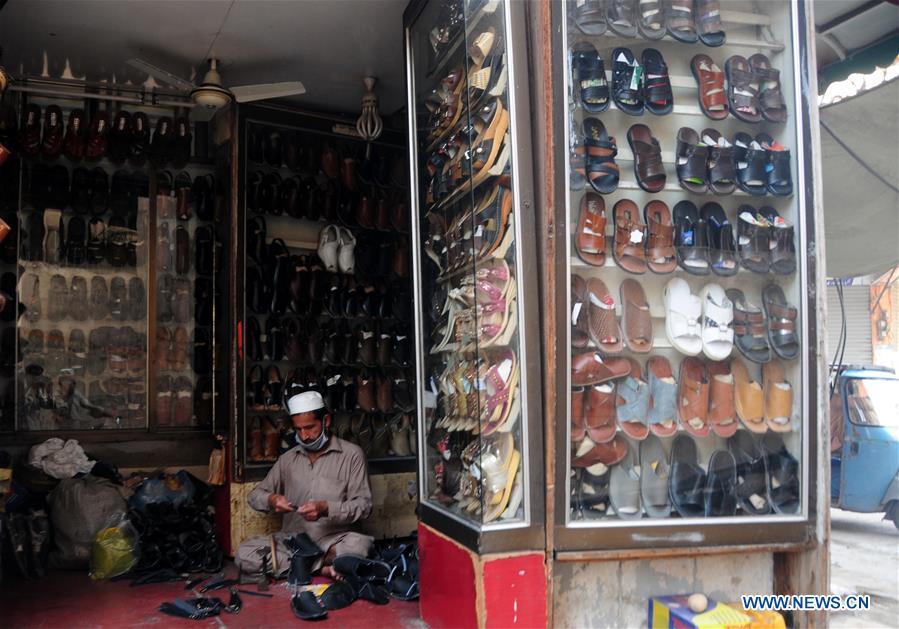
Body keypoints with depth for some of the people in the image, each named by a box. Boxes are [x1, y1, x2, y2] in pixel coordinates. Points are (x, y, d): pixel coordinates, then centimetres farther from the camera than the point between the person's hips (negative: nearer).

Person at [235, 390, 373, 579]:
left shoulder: (351, 454, 2)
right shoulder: (288, 459, 15)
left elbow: (363, 505, -4)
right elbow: (255, 496, 15)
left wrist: (326, 508, -21)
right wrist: (271, 499, -9)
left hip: (334, 539, -4)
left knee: (359, 544, -36)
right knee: (244, 554, -22)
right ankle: (325, 567, -21)